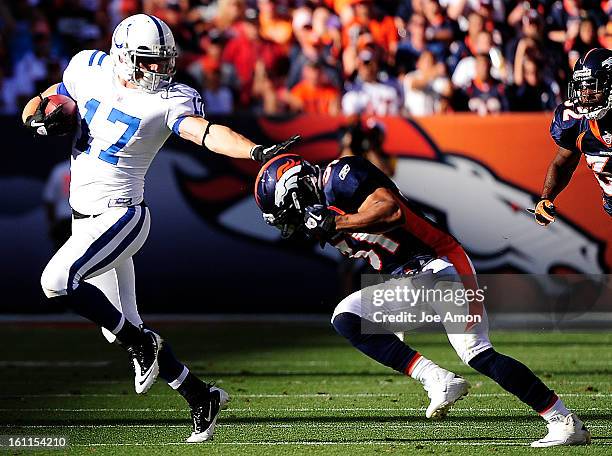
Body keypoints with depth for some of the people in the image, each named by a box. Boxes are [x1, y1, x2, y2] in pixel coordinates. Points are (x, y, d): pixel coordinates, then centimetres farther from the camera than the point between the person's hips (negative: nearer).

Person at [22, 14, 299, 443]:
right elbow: (40, 103, 18)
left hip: (119, 216, -7)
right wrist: (42, 116, -6)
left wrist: (257, 151, -44)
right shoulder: (89, 70, 5)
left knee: (58, 280, -26)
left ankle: (139, 343, -9)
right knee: (124, 327, 9)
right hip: (85, 216, 7)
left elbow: (207, 132, -27)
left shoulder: (167, 99, -11)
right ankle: (201, 396, 20)